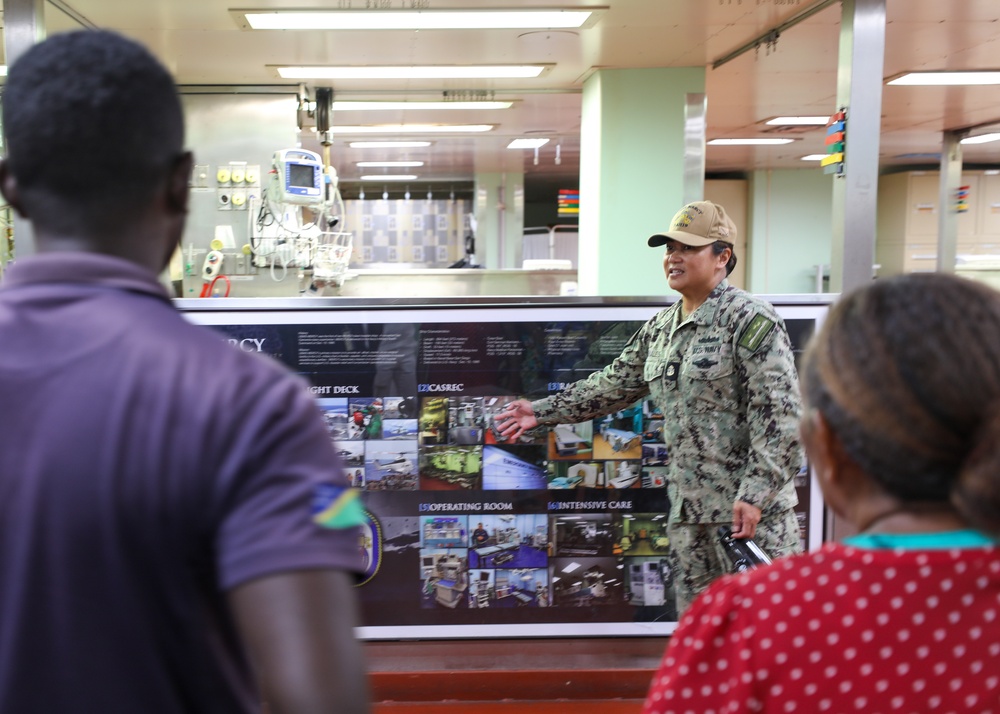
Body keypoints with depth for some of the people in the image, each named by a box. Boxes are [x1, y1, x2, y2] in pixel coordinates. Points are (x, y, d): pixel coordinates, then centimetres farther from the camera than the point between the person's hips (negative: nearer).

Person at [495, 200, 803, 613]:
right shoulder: (659, 329, 13)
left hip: (753, 503, -7)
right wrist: (543, 412, 20)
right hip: (689, 503, 7)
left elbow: (779, 415, -16)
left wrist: (755, 495, -20)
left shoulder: (750, 321, -11)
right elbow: (614, 384, 22)